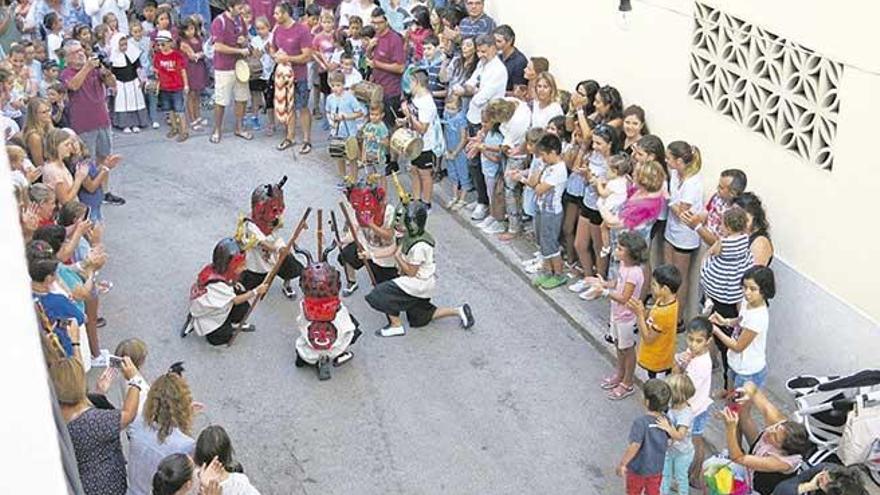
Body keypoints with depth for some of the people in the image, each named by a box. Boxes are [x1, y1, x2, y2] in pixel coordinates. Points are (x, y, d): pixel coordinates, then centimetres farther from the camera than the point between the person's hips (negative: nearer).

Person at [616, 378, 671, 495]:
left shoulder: (641, 422, -32)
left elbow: (634, 446, -35)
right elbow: (670, 437, 3)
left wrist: (622, 464, -27)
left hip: (638, 468, -5)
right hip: (657, 468, 5)